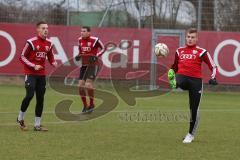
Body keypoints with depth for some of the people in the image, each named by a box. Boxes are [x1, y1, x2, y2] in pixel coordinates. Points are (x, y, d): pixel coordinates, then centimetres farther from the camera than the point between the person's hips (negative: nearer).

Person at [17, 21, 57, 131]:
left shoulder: (48, 43, 7)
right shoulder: (31, 42, -11)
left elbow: (50, 57, 20)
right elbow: (22, 57, -8)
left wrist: (54, 63, -3)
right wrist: (34, 66, -16)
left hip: (42, 74, 6)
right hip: (30, 73, -6)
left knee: (40, 99, 3)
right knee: (29, 95, -17)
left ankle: (37, 125, 9)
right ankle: (20, 118, 6)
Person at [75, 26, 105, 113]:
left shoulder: (94, 40, -12)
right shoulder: (80, 40, 7)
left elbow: (103, 48, -3)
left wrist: (96, 56, -16)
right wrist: (78, 56, 1)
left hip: (93, 65, -6)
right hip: (84, 65, 6)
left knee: (88, 84, -16)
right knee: (81, 85, 1)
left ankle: (91, 104, 1)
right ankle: (85, 105, 16)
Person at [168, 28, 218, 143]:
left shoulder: (201, 52, 4)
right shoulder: (179, 51, 15)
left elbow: (213, 66, 4)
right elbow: (175, 66, 29)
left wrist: (213, 78, -13)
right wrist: (171, 73, 9)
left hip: (196, 80, -4)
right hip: (182, 76, 4)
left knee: (194, 109, 0)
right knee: (177, 82, -37)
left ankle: (191, 134, 12)